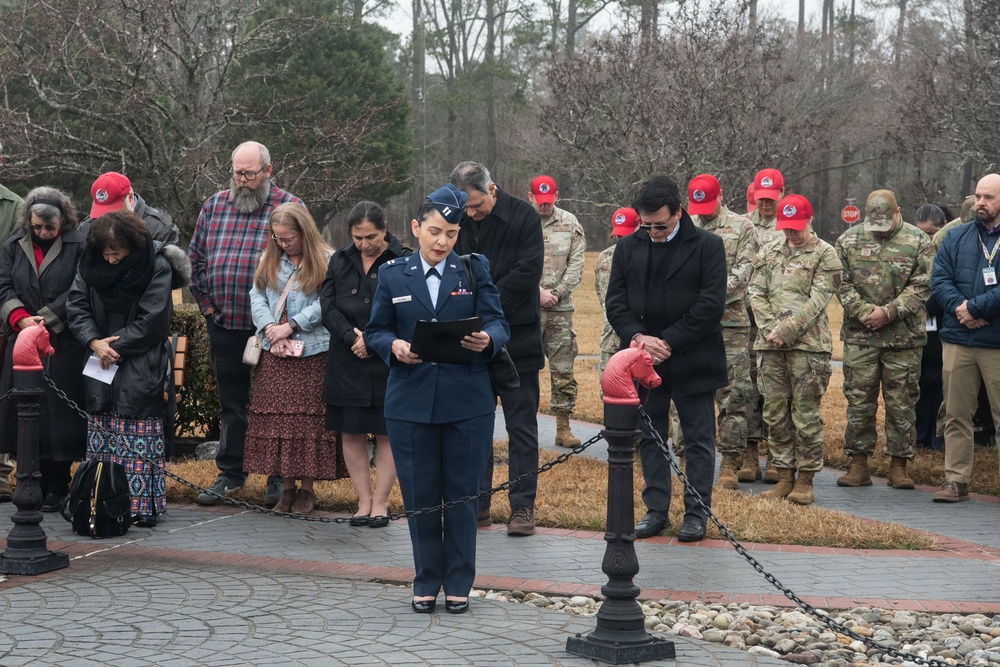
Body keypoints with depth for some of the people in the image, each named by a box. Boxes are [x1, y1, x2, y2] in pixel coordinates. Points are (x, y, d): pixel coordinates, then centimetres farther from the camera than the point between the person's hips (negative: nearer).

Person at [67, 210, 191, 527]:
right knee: (101, 434, 6)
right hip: (102, 364, 5)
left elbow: (151, 322, -13)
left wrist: (116, 346, -13)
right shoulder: (91, 263, 2)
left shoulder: (156, 266, -11)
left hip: (141, 367, -5)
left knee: (140, 438, -6)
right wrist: (94, 341, -13)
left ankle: (143, 504, -3)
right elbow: (76, 305, 1)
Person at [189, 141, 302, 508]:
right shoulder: (215, 205, 9)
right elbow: (195, 257, 15)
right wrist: (207, 304, 8)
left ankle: (277, 476, 16)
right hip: (225, 325, 4)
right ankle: (231, 471, 22)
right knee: (231, 401, 13)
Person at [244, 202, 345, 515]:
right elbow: (257, 295, 8)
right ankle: (287, 487, 13)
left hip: (313, 352, -5)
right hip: (274, 353, 5)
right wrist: (269, 327, -8)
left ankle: (307, 489, 7)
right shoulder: (269, 260, 13)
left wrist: (291, 326, -15)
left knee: (309, 418, -2)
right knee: (277, 418, 4)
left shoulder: (326, 261, -5)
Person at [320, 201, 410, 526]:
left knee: (387, 433, 1)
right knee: (351, 434, 5)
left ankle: (380, 503, 9)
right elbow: (327, 306, 2)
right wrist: (352, 338, -12)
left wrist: (372, 341, -15)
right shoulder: (340, 261, 9)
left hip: (388, 363, -4)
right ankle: (364, 501, 14)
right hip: (346, 363, 4)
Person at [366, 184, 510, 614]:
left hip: (467, 402, -1)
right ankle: (426, 582, 18)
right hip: (410, 401, 1)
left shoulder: (475, 269, 5)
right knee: (419, 496, 5)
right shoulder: (393, 275, 7)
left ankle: (458, 584, 15)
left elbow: (498, 323, -1)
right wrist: (394, 346, -14)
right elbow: (376, 331, 8)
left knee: (461, 494, 4)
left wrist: (487, 339, -24)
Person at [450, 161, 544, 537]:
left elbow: (526, 273, -14)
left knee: (521, 424, 2)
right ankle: (478, 502, 17)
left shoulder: (523, 217, -7)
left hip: (516, 339, -4)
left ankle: (522, 506, 6)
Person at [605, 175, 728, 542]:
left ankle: (696, 513, 11)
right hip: (644, 360, 4)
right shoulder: (628, 248, 6)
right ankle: (656, 510, 19)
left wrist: (669, 342, -15)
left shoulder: (707, 246, -5)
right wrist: (636, 336, -14)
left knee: (699, 439, 3)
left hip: (692, 361, -4)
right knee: (650, 436, 10)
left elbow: (711, 304, -11)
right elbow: (615, 301, 4)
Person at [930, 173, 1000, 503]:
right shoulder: (957, 237, 12)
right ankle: (956, 481, 12)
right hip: (957, 341, 4)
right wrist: (960, 308, -13)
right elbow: (939, 279, 4)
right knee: (956, 415, 6)